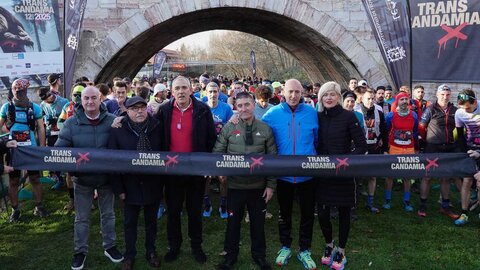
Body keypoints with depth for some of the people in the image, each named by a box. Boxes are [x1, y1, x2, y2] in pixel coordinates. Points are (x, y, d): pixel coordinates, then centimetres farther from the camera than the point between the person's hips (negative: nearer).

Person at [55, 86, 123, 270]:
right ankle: (80, 251, 28)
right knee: (81, 217, 12)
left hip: (106, 177, 0)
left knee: (108, 214, 16)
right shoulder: (71, 123, -7)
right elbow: (60, 148, -6)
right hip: (82, 178, 0)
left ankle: (109, 246, 33)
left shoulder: (112, 121, -8)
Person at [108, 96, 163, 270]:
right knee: (130, 223, 14)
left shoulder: (157, 127, -5)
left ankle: (151, 251, 37)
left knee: (151, 221, 17)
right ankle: (129, 255, 32)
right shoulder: (118, 131, -9)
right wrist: (118, 188, -8)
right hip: (130, 186, -1)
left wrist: (163, 180, -1)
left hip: (152, 185, 1)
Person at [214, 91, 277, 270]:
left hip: (258, 185, 0)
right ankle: (231, 255, 31)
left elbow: (272, 159, 2)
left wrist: (271, 184, -1)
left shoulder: (265, 129, 0)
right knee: (233, 221, 12)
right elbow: (217, 153, 2)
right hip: (235, 185, 0)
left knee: (258, 222, 13)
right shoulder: (228, 128, -2)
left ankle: (259, 255, 33)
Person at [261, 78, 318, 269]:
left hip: (307, 174, 0)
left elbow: (318, 140, 5)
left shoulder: (312, 113, -6)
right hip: (283, 174, 0)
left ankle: (305, 250, 30)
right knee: (284, 213, 16)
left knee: (307, 214, 12)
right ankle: (285, 247, 35)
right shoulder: (272, 114, -8)